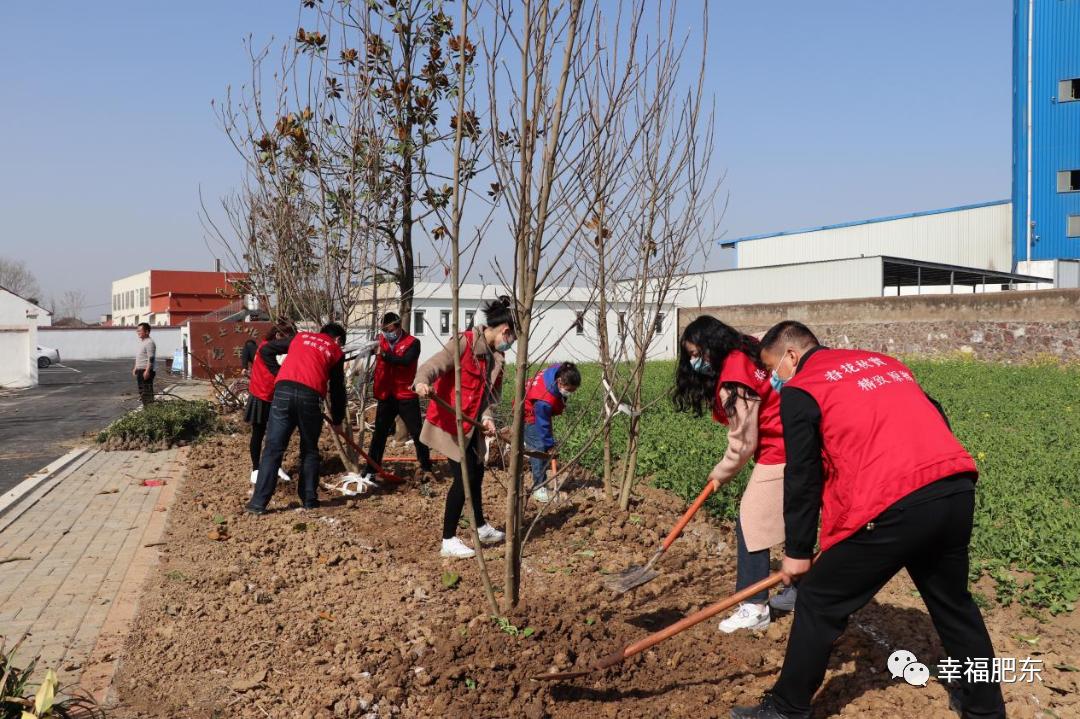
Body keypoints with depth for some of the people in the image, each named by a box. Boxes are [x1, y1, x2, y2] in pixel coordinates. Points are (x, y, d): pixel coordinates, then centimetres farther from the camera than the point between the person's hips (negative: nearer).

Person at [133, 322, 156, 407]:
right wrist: (135, 368, 22)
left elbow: (151, 358, -21)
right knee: (141, 390, 15)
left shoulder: (149, 343, -15)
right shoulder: (141, 342, 17)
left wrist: (147, 371, -25)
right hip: (140, 370, 11)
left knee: (147, 391, -9)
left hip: (146, 371, -11)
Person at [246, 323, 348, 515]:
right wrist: (337, 421, 32)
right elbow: (337, 390, 23)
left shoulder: (300, 337, 27)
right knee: (309, 451, 16)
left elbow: (265, 350, 23)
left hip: (283, 391, 1)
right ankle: (309, 500, 19)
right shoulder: (336, 351, 21)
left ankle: (259, 502, -2)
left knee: (273, 449, 1)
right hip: (310, 396, -1)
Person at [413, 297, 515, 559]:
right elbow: (434, 364, -27)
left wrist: (488, 417, -11)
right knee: (464, 478, -8)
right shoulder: (464, 342, -17)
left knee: (476, 473, 20)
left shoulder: (497, 356, 9)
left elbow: (492, 392, 8)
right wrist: (422, 381, -48)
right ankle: (448, 541, 2)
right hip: (449, 423, -9)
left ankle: (482, 528, 39)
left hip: (471, 425, 9)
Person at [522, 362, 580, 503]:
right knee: (538, 448, -15)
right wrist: (550, 445, -21)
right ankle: (539, 488, -10)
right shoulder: (545, 400, -42)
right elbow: (543, 426, -31)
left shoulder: (560, 372, -24)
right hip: (529, 412, -8)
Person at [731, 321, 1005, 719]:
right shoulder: (885, 362, 25)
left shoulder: (800, 389, 4)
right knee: (953, 603, 26)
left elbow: (802, 477, 1)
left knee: (818, 604, 8)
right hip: (957, 491, 7)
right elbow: (933, 421, 23)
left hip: (893, 507, -7)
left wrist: (797, 551, 8)